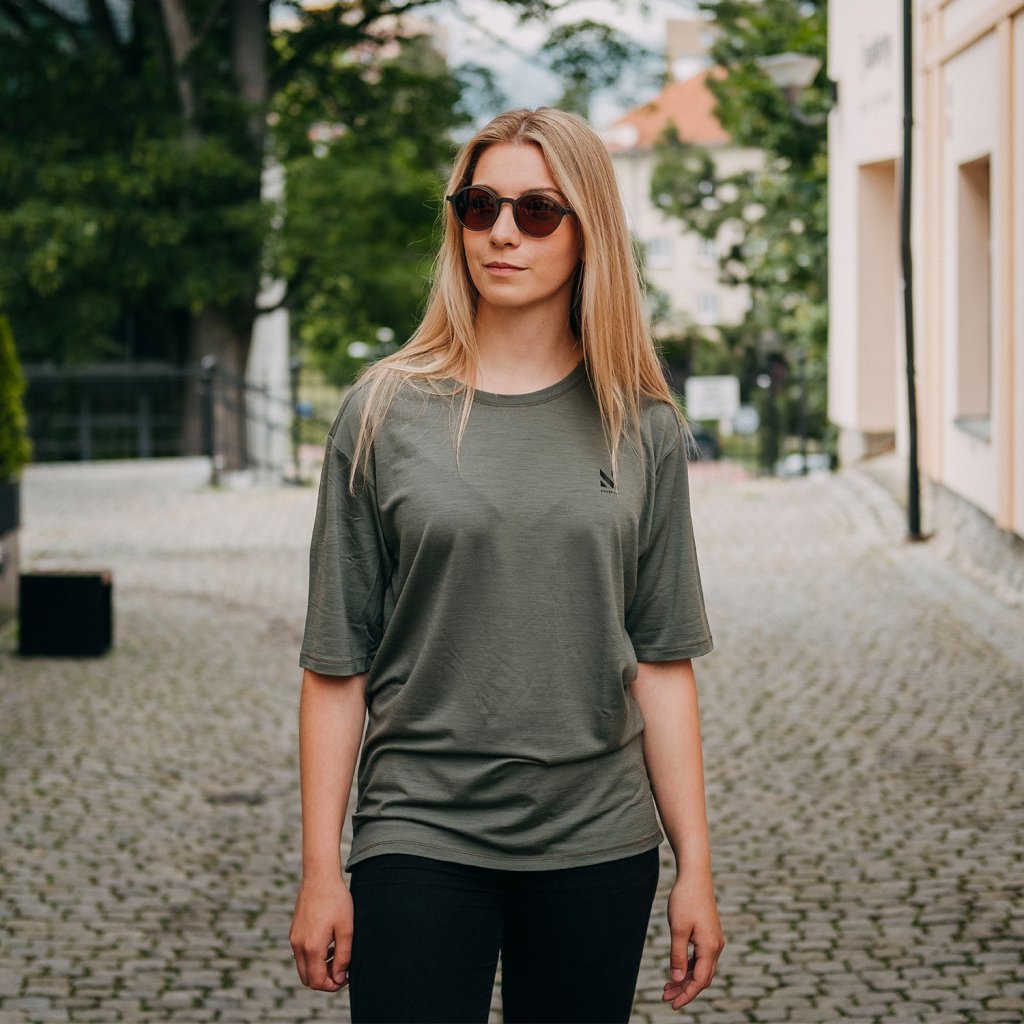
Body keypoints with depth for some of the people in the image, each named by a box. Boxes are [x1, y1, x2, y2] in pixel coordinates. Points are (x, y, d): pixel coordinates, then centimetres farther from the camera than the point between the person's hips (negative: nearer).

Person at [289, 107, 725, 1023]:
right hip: (419, 842, -1)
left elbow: (660, 662, 5)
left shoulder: (640, 427, 4)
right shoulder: (385, 415, -1)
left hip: (599, 845, 2)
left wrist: (695, 865, 3)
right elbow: (336, 667, 0)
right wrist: (320, 872, -2)